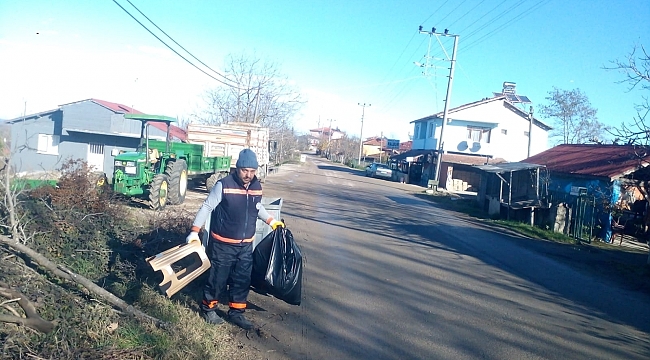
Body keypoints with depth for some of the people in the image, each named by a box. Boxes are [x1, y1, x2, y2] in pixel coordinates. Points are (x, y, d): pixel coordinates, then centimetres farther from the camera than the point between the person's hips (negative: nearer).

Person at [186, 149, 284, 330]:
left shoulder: (257, 187, 0)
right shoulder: (223, 185, -17)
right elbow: (207, 207, -11)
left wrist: (271, 221, 11)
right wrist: (195, 231, -15)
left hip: (246, 245, 5)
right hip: (223, 244, -5)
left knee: (243, 280, 12)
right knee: (218, 278, 6)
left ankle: (236, 312, 28)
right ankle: (208, 308, 29)